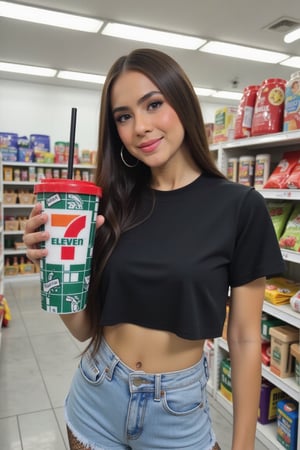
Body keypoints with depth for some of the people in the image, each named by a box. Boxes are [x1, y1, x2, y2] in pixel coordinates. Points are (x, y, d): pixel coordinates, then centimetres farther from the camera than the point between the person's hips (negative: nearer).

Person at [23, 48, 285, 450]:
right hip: (95, 400, 3)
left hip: (178, 411, -2)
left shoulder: (240, 206, -14)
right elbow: (85, 327, -2)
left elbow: (245, 339, -8)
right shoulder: (112, 203, -6)